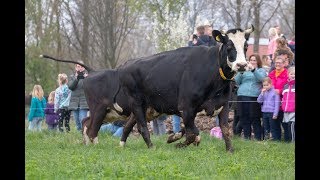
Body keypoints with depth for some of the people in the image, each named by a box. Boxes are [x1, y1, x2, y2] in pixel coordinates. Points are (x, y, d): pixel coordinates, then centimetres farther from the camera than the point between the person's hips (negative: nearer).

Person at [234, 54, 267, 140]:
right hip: (242, 96, 4)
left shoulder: (261, 70, 11)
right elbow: (237, 81, 11)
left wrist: (253, 69, -22)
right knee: (244, 119, 3)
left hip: (254, 97, -4)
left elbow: (261, 78, -10)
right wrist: (240, 72, -5)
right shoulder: (244, 70, 21)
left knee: (255, 119, -7)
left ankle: (258, 138, -4)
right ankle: (246, 137, 10)